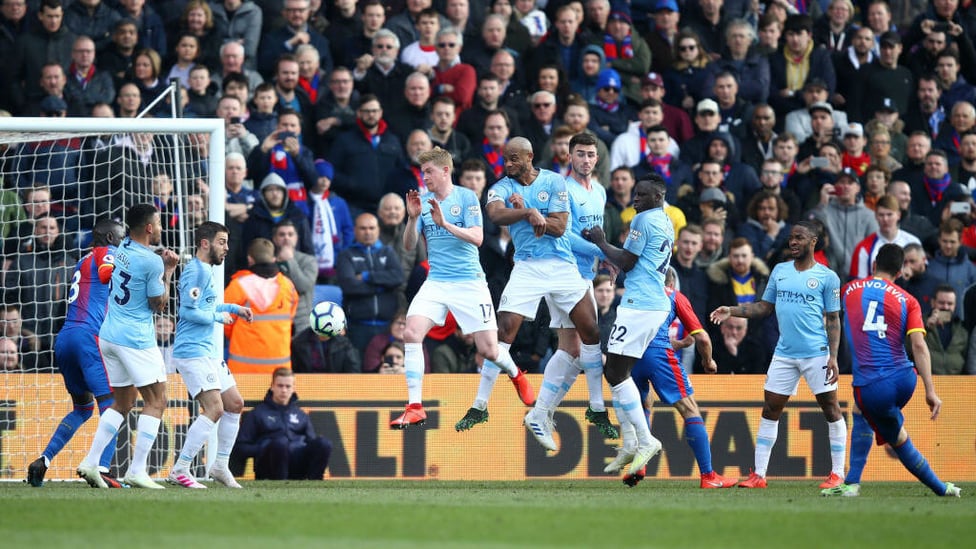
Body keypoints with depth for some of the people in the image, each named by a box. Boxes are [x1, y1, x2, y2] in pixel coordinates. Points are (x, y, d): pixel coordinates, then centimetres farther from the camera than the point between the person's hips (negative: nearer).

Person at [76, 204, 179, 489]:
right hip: (136, 338, -8)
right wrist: (168, 271, 2)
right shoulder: (152, 262, -15)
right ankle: (137, 471, -8)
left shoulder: (122, 249, 8)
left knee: (122, 404, 16)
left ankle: (91, 462, 7)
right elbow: (159, 304, -7)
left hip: (108, 336, 8)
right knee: (156, 401, -1)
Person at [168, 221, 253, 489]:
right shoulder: (197, 271, -14)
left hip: (209, 351, 11)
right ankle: (179, 470, -16)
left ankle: (220, 466, 22)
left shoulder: (206, 271, 18)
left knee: (235, 404, 14)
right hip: (192, 352, -11)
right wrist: (219, 317, -10)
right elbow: (189, 311, -22)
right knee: (214, 408, -18)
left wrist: (234, 308, 20)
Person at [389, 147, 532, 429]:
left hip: (469, 281, -3)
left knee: (489, 349, -3)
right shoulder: (423, 201, 6)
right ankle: (415, 408, -16)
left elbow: (477, 237, -14)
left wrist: (445, 223, -25)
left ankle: (516, 374, 34)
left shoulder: (466, 197, -4)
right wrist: (412, 218, -14)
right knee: (411, 333, -19)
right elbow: (409, 245, 4)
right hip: (436, 282, 3)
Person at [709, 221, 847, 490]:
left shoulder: (827, 277, -2)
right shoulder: (780, 271, 12)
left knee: (830, 408, -4)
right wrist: (731, 311, 3)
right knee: (770, 409, 2)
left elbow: (833, 319, -2)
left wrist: (833, 357, -10)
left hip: (816, 353, -5)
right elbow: (764, 307, 16)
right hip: (784, 354, 5)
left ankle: (837, 473, 3)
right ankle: (759, 474, 5)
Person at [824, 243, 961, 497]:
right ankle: (851, 483, 27)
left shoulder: (850, 290, 8)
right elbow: (918, 345, -7)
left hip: (871, 388, -3)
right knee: (861, 414, 28)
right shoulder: (907, 300, 4)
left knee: (900, 440, 14)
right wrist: (930, 391, -10)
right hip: (905, 379, 3)